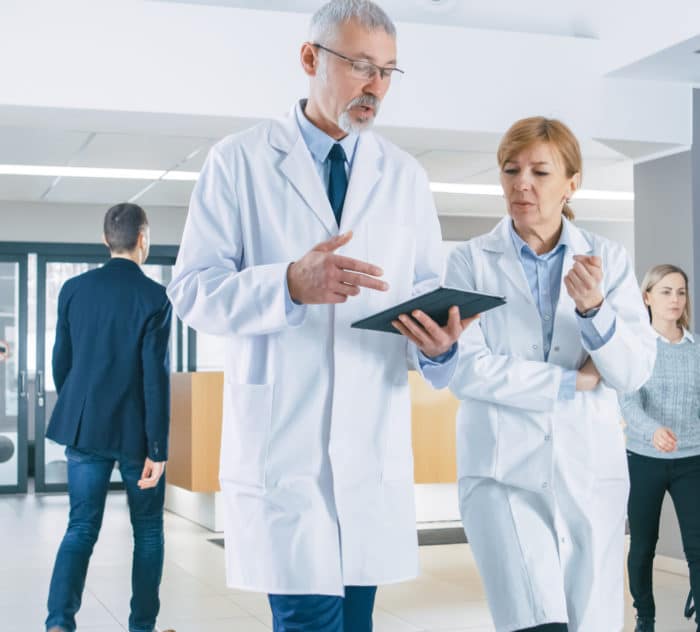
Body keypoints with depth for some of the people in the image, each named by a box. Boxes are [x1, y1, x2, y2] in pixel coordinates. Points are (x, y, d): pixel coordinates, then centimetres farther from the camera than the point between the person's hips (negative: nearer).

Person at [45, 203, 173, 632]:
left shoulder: (74, 289, 2)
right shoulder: (155, 297, -11)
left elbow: (61, 361, 7)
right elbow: (156, 377, -14)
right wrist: (158, 448, -12)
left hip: (85, 428, 3)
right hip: (137, 431, -3)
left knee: (82, 528, 7)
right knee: (148, 530, 12)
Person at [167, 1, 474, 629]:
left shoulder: (406, 177, 12)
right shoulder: (239, 162, 1)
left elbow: (428, 292, 9)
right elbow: (192, 290, -5)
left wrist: (438, 344, -15)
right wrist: (291, 285, -23)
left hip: (375, 440, 4)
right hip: (281, 434, -3)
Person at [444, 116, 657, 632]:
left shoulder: (609, 259, 6)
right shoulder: (470, 260, 0)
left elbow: (635, 372, -1)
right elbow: (467, 370, -11)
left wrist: (593, 308, -18)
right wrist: (572, 382, -7)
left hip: (591, 472, 3)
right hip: (503, 472, -2)